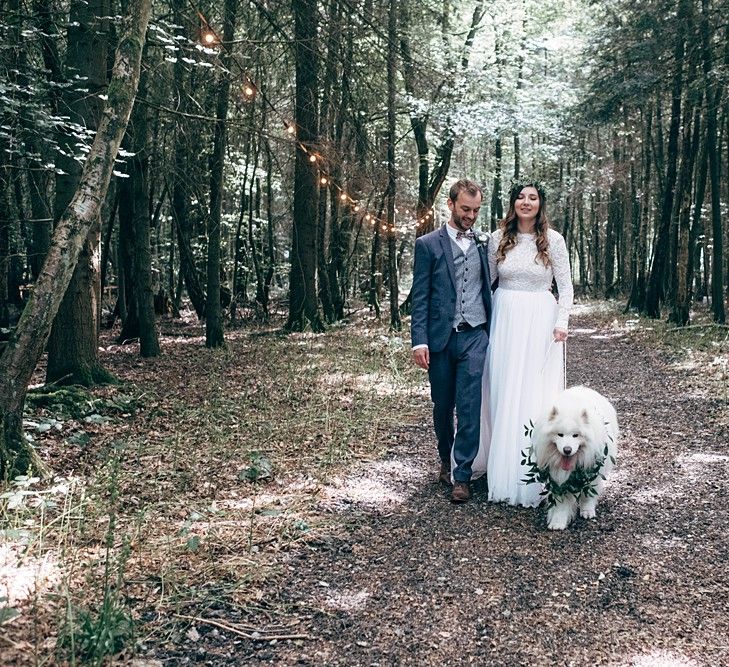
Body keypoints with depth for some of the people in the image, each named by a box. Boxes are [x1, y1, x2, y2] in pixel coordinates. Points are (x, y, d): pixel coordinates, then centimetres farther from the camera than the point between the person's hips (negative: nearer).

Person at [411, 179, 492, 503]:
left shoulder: (484, 243, 11)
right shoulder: (428, 244, 2)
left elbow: (491, 286, 16)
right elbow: (420, 297, -3)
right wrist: (419, 341, -11)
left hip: (475, 335, 1)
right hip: (440, 338, -1)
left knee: (470, 407, -6)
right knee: (442, 406, 11)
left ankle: (462, 475, 1)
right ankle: (446, 460, 33)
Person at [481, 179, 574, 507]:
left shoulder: (553, 240, 0)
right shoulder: (498, 238, 5)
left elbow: (565, 286, 2)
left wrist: (561, 323, -8)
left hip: (540, 323, -2)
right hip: (505, 320, 2)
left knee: (536, 395, -2)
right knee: (503, 393, 4)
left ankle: (534, 475, 8)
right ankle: (504, 467, 16)